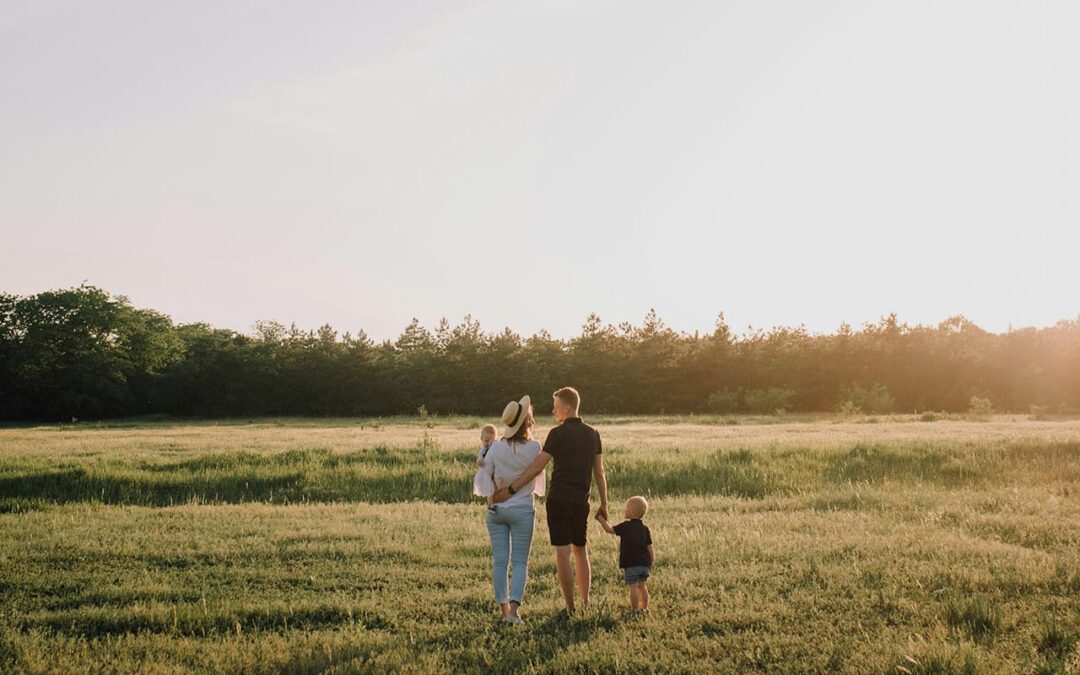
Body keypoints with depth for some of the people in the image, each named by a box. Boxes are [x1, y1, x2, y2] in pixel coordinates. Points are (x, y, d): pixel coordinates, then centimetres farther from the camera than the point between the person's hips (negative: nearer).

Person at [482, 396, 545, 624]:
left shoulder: (496, 447, -5)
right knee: (520, 561, 4)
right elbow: (538, 481, 4)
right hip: (522, 509, -2)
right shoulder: (533, 448, -8)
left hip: (496, 509, 2)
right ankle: (514, 607, -9)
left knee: (500, 560, 8)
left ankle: (504, 609, 11)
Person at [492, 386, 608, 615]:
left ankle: (570, 607, -3)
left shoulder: (558, 433, -8)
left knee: (562, 554, -3)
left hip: (559, 500, -6)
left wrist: (511, 489, -10)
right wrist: (603, 504, 17)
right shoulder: (592, 434, 8)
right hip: (581, 502, 6)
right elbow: (599, 472, 11)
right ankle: (586, 603, 20)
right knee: (581, 552, 17)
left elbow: (537, 468, -13)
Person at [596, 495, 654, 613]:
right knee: (642, 585, 17)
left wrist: (601, 519, 8)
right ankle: (645, 607, 22)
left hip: (630, 564, -5)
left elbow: (609, 529, -3)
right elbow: (649, 547, 4)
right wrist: (652, 561, 13)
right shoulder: (645, 528, 6)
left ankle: (635, 609, 2)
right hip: (644, 563, 5)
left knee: (634, 586, -1)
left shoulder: (626, 526, -8)